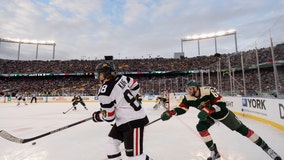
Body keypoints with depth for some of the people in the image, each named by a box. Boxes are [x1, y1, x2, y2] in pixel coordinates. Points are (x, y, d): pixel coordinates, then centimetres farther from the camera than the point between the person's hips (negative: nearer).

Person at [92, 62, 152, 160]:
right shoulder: (120, 78, -1)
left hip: (133, 121, -10)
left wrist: (96, 116, 8)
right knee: (111, 144, 17)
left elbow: (108, 117, -13)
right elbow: (135, 86, 13)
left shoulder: (105, 91, -21)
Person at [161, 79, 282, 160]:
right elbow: (181, 109, -22)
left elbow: (221, 104, -36)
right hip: (209, 115, 4)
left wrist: (208, 110, -50)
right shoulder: (188, 98, -20)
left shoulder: (208, 90, -34)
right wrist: (170, 113, -38)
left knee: (242, 130, 1)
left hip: (222, 113, -4)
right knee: (200, 127, -17)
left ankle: (266, 148, 22)